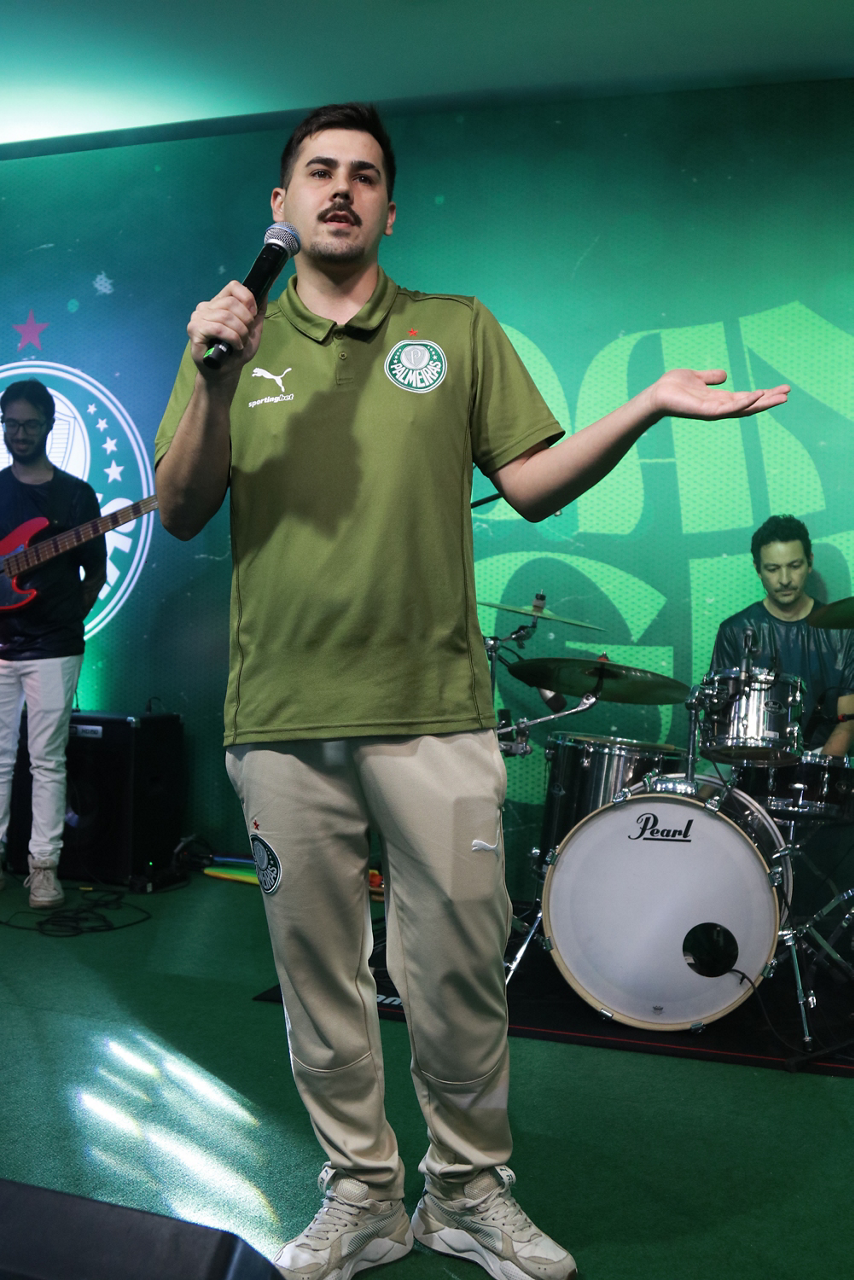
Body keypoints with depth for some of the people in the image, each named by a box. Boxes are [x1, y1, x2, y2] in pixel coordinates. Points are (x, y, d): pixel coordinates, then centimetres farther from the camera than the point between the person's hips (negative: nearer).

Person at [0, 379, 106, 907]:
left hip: (53, 649, -2)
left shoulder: (76, 494, 5)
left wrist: (66, 623, 0)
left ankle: (44, 865, 6)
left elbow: (96, 573, 8)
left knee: (48, 760, 0)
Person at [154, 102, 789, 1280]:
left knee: (458, 968, 4)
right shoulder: (234, 337, 10)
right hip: (282, 720, 2)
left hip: (433, 712, -1)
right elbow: (181, 516, 4)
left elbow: (532, 486, 5)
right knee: (316, 971, 10)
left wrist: (648, 406, -7)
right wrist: (215, 382, -10)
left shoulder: (459, 331, 9)